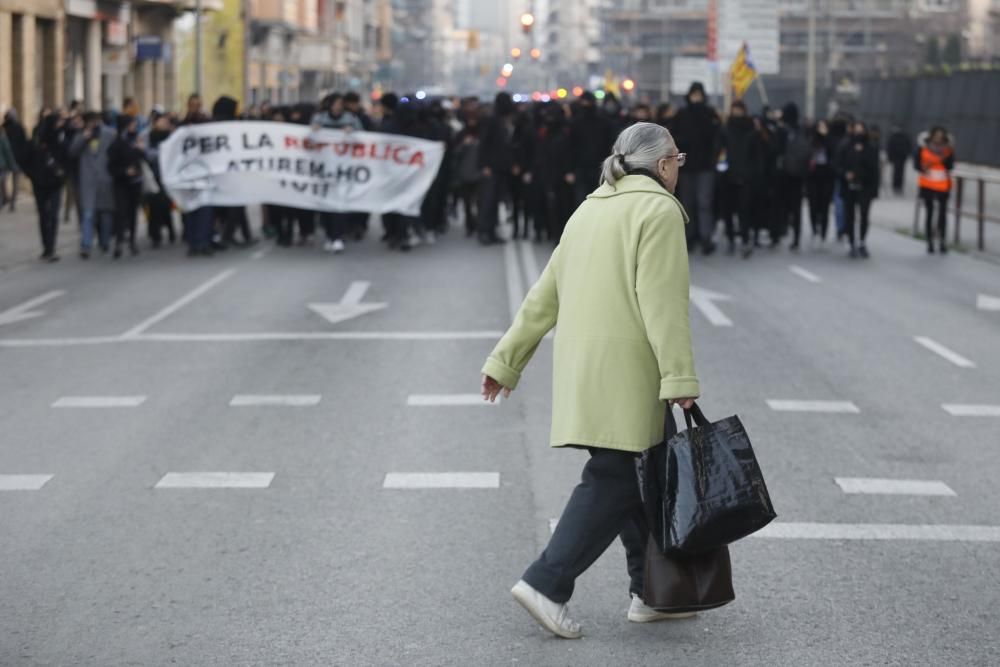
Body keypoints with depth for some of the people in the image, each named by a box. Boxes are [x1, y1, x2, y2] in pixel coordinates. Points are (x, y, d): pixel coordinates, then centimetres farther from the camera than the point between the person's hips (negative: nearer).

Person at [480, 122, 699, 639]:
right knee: (612, 483, -5)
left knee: (635, 479, 15)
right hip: (625, 372, -9)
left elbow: (544, 295, 17)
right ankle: (547, 585, -9)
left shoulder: (591, 209, 18)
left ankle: (651, 592, 20)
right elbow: (661, 302, -17)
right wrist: (680, 378, -19)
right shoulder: (658, 210, -8)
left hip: (582, 370, 9)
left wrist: (507, 360, 18)